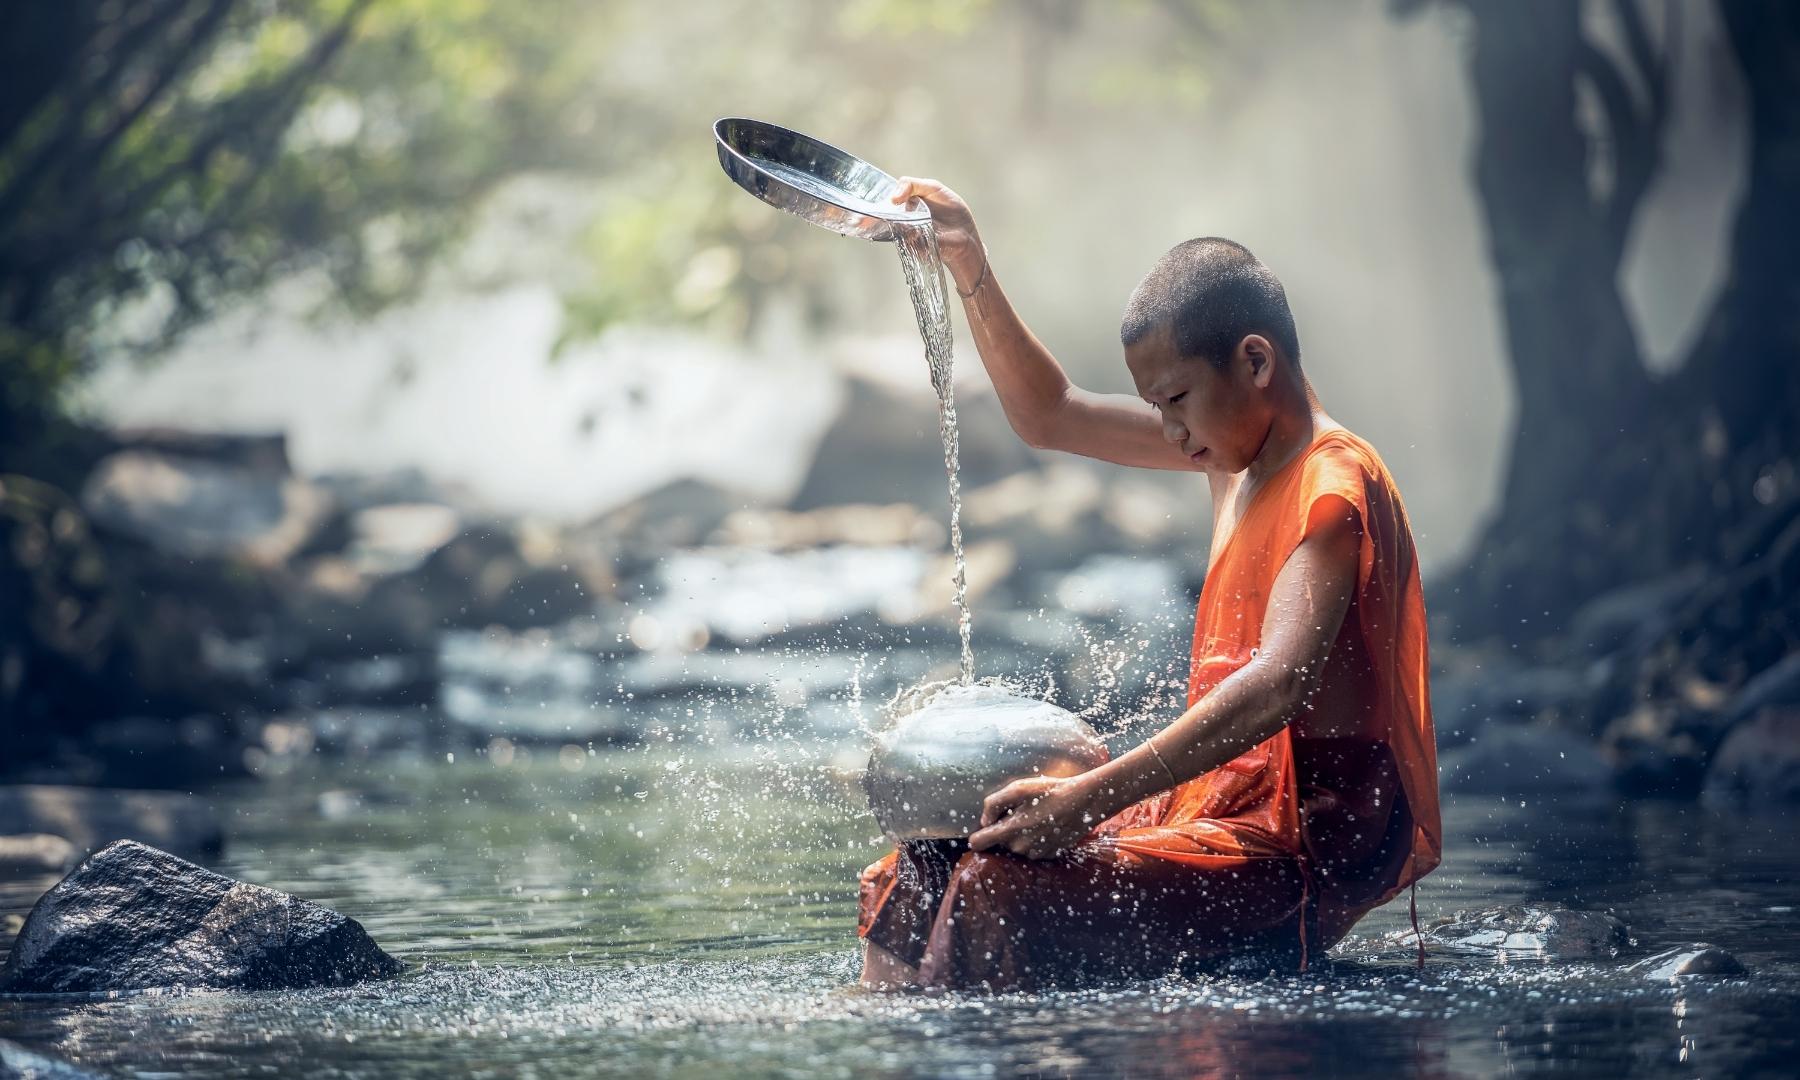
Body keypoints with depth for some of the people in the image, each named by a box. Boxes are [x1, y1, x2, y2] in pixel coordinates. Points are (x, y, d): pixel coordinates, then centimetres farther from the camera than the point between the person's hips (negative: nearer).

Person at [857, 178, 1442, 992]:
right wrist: (971, 273, 13)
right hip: (1231, 807, 10)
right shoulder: (1239, 446, 13)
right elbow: (1052, 418, 25)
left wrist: (1091, 796, -36)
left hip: (1314, 845, -10)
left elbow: (1279, 685, -30)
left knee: (1002, 895, -27)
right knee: (922, 876, 1)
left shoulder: (1334, 485, -16)